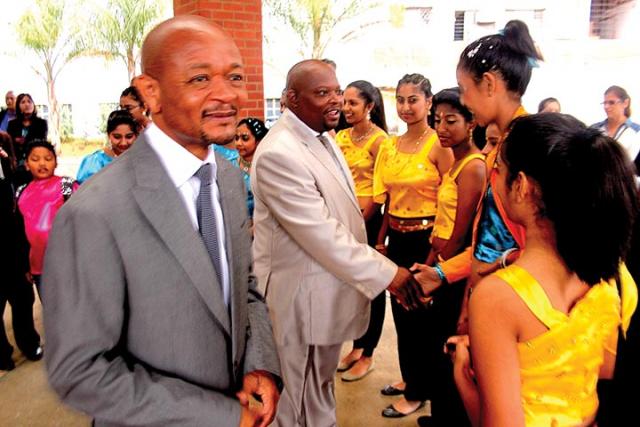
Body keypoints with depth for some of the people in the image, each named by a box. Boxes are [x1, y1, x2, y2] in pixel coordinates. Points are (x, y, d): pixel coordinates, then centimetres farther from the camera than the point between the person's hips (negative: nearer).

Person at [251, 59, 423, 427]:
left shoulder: (321, 137, 6)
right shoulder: (278, 153, -24)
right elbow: (320, 232, -26)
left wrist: (373, 263, 12)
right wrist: (384, 273, -21)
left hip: (329, 288, 9)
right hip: (303, 296, -9)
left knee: (323, 383, 27)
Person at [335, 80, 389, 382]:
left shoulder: (379, 139, -11)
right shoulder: (341, 136, 8)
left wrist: (361, 221, -13)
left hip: (369, 220, -6)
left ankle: (367, 355, 22)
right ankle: (356, 347, 31)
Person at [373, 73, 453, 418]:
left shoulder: (438, 144, -12)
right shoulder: (390, 145, 7)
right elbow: (388, 198, 11)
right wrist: (381, 237, 7)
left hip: (425, 239, -6)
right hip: (396, 237, 6)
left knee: (420, 315, 7)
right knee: (400, 310, 17)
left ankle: (418, 392, 26)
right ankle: (409, 376, 39)